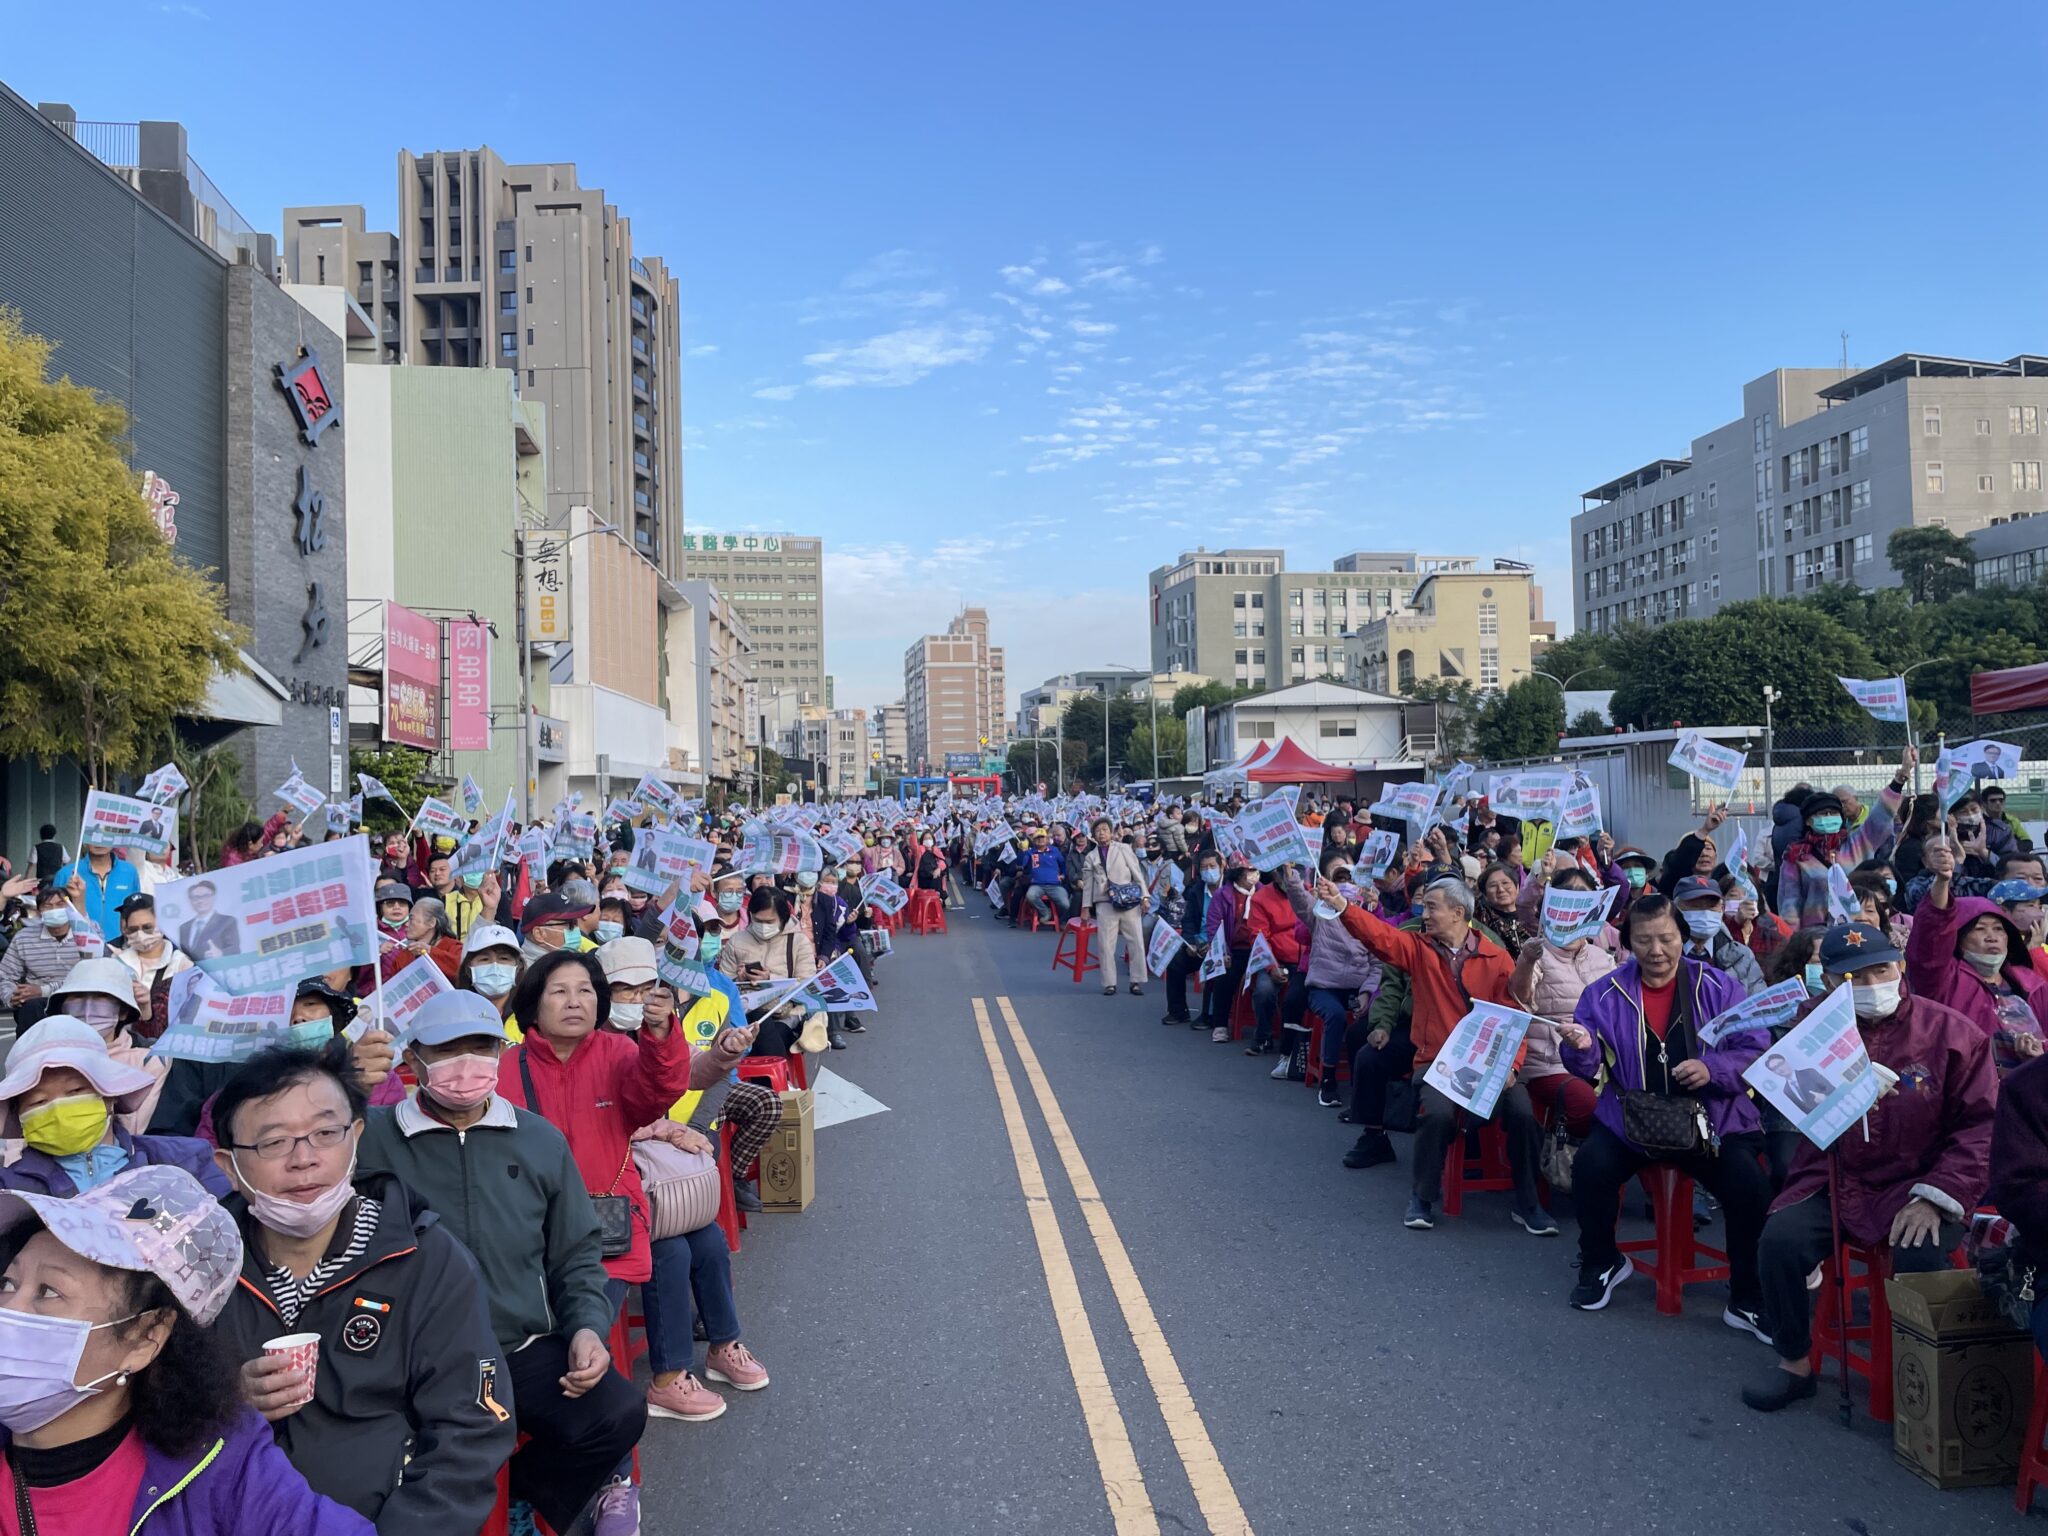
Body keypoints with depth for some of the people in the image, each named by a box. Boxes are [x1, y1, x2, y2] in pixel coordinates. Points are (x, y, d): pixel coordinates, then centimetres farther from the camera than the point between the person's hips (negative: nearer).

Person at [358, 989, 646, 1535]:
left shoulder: (541, 1141, 8)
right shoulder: (371, 1138, -1)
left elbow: (577, 1255, 14)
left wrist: (588, 1327, -2)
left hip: (528, 1347, 3)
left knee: (618, 1414, -20)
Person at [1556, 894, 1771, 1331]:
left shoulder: (1718, 988, 1)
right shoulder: (1605, 993, 2)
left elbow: (1755, 1050, -2)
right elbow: (1589, 1069, 0)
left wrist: (1712, 1069, -22)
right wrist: (1581, 1047, -24)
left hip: (1712, 1119, 0)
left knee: (1751, 1186, -24)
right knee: (1591, 1166, -24)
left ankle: (1748, 1300, 0)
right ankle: (1601, 1263, 7)